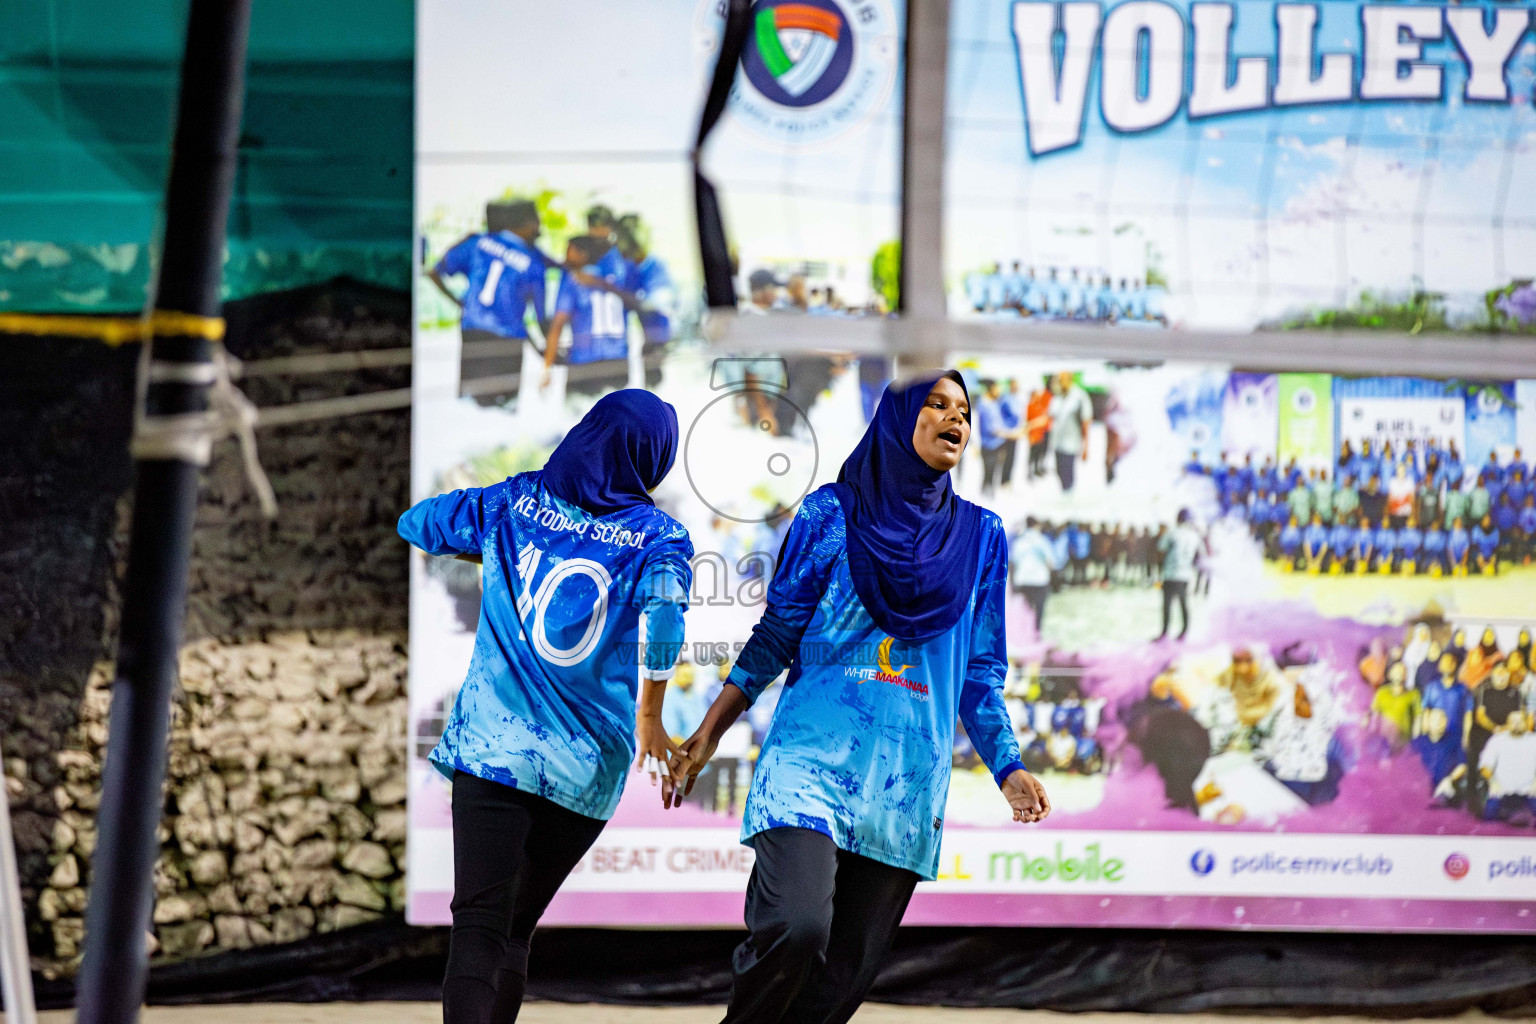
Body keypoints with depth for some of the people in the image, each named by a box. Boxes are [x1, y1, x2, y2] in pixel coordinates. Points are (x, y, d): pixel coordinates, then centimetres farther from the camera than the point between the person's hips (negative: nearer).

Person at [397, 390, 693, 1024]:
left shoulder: (513, 504, 8)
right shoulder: (659, 536, 2)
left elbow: (415, 523, 20)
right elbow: (664, 615, -18)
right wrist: (648, 719, -5)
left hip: (491, 744, -1)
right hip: (589, 765, 1)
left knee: (479, 924, -11)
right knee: (517, 924, 18)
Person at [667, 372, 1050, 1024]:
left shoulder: (979, 536, 12)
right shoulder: (833, 513, 4)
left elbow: (980, 673, 15)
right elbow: (775, 636, 8)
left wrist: (1007, 767, 3)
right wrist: (708, 734, 4)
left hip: (907, 788, 3)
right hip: (813, 757, -3)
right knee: (795, 928, -25)